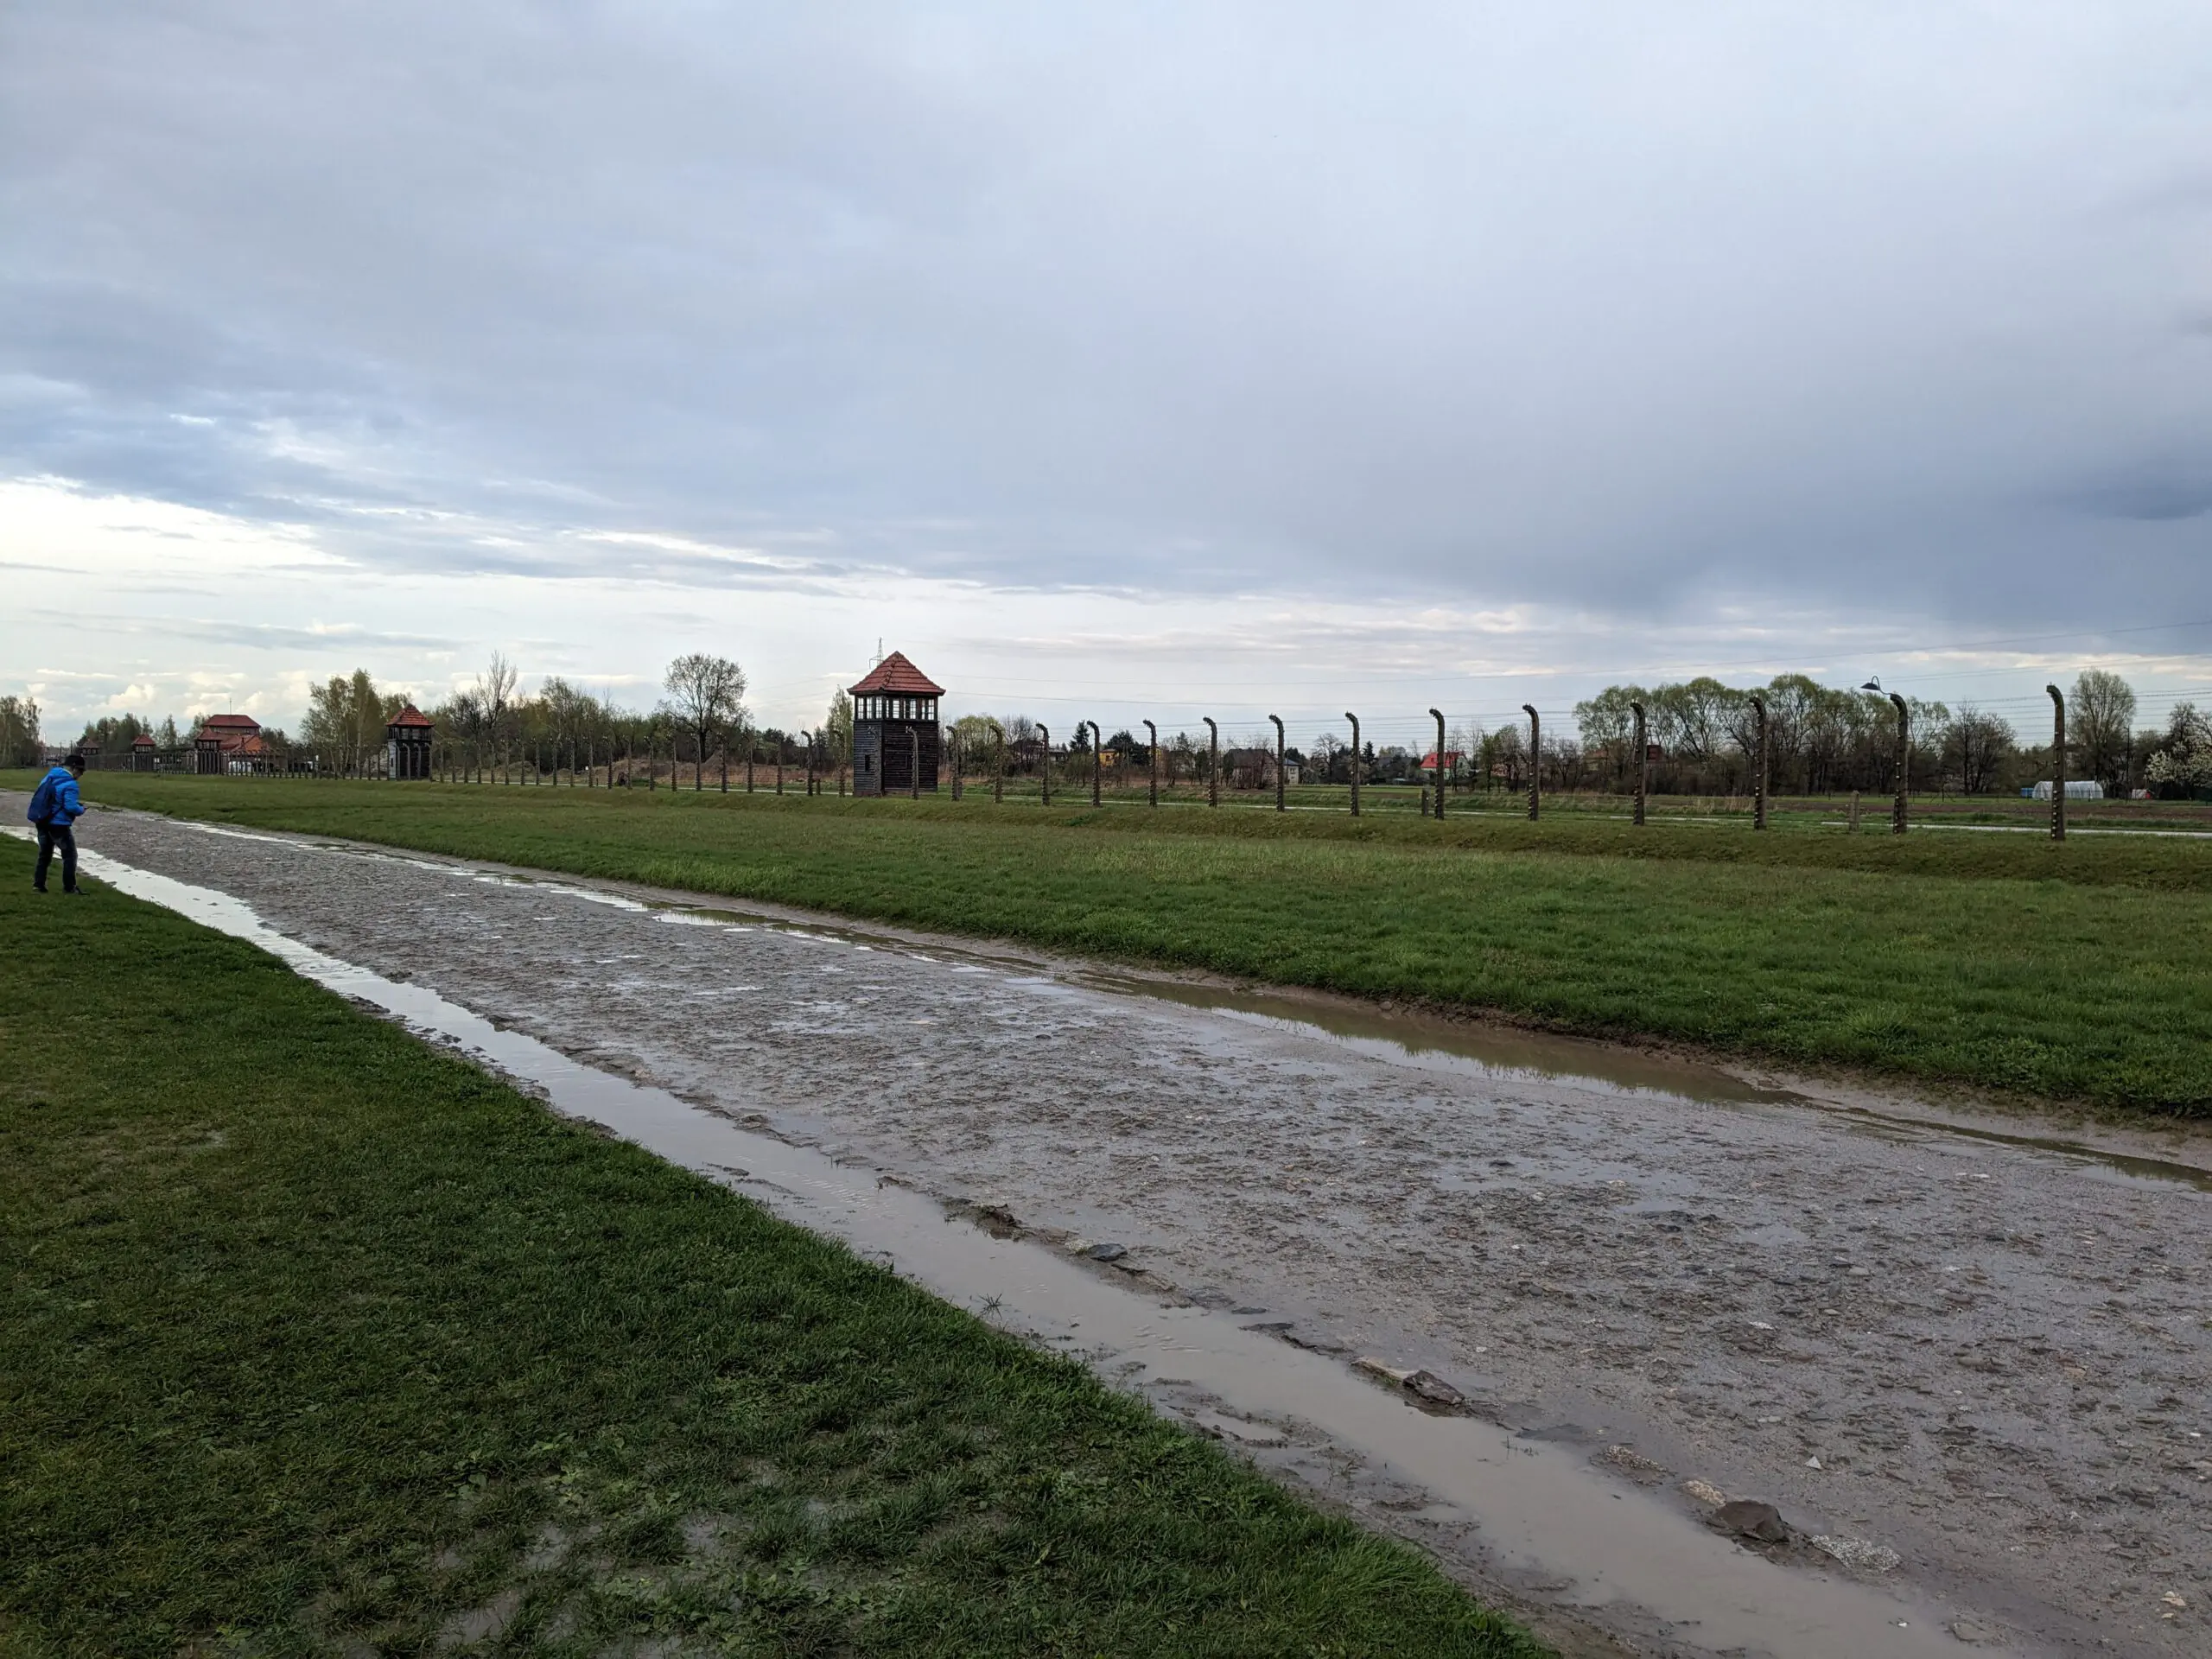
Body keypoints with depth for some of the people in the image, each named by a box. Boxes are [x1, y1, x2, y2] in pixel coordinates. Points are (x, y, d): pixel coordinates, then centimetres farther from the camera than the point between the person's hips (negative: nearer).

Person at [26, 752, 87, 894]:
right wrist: (81, 810, -3)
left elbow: (42, 798, 17)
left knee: (44, 854, 20)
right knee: (70, 855, 4)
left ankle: (38, 884, 21)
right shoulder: (70, 784, -18)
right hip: (59, 825, -8)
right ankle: (69, 887, 5)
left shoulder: (49, 777, 9)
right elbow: (71, 807, -26)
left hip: (42, 822, 8)